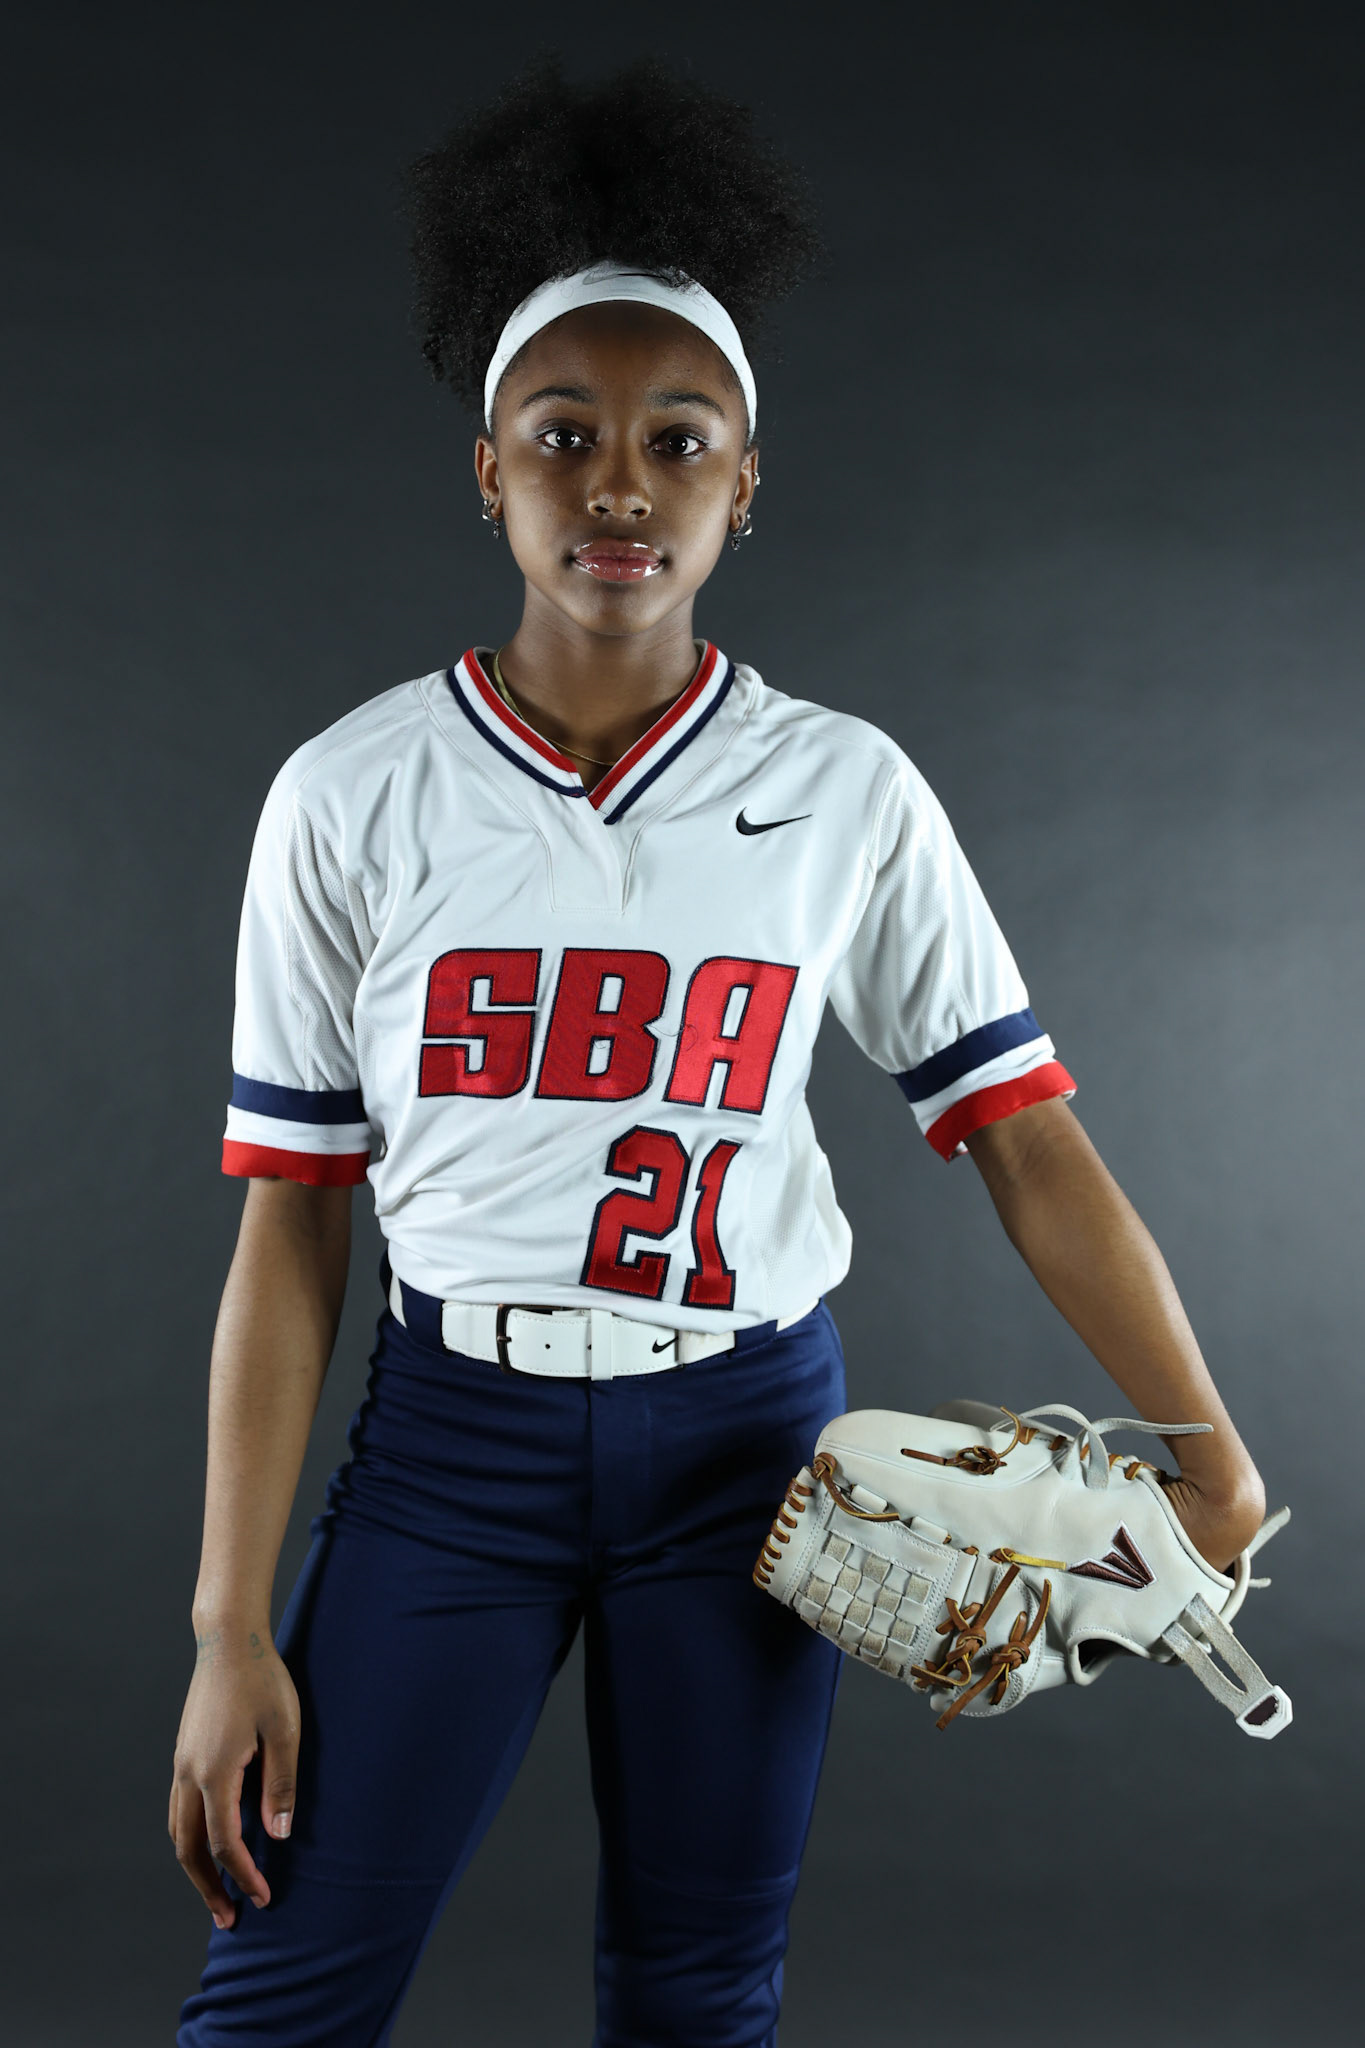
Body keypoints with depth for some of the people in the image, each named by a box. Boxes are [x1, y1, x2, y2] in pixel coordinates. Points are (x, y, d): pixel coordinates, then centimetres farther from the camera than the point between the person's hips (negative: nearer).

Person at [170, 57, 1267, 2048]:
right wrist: (234, 1630, -4)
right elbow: (291, 1227, -3)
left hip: (747, 1434, 1)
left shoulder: (845, 790, -3)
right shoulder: (350, 799, -4)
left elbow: (1032, 1146, -1)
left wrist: (1209, 1446, -8)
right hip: (452, 1431, 0)